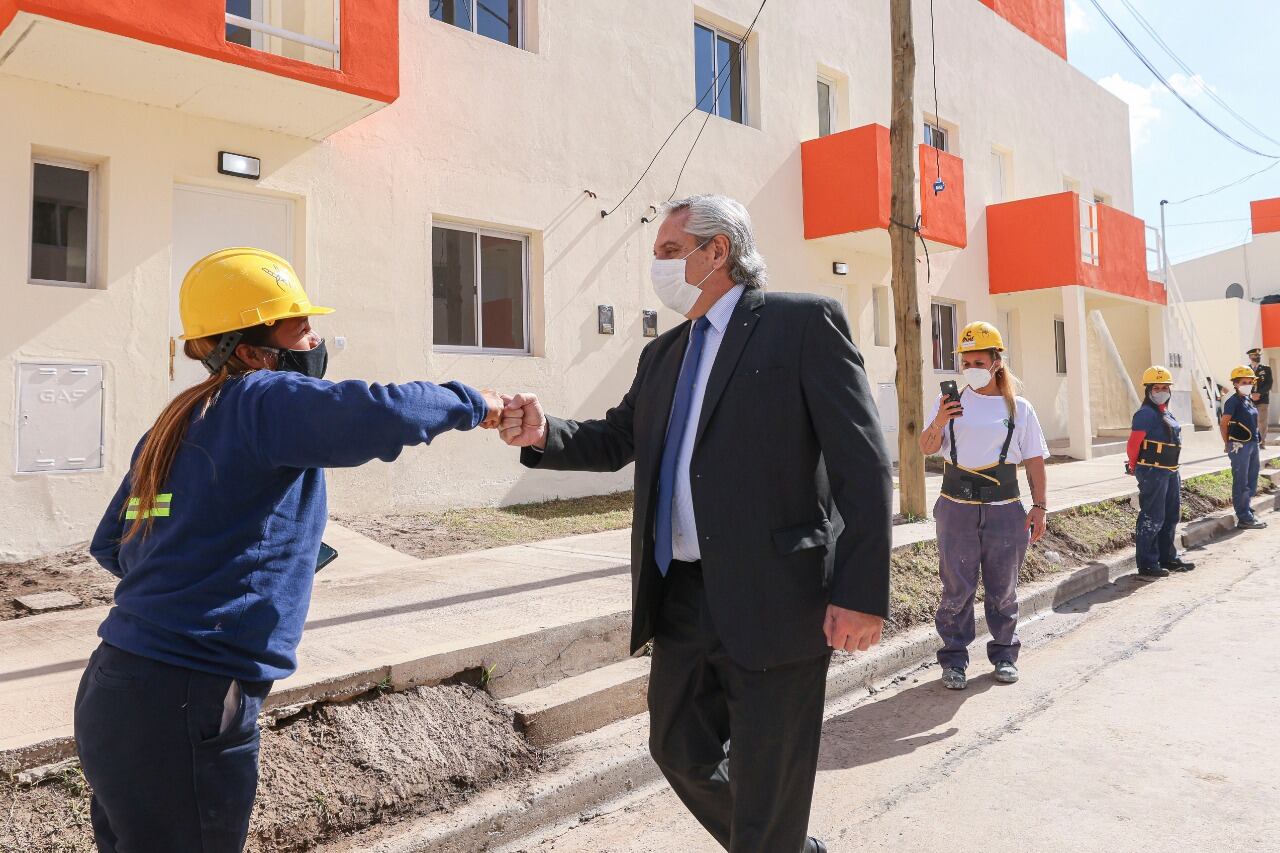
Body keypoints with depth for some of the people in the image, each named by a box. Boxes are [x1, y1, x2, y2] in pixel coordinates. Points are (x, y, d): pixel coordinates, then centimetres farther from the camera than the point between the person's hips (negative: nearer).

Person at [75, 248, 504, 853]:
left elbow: (112, 548, 18)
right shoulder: (263, 400, -13)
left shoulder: (176, 423, 12)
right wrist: (470, 404, -11)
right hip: (184, 711, -8)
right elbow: (383, 417, -29)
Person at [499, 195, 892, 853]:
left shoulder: (804, 322, -6)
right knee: (679, 750, 21)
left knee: (766, 791, 5)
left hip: (773, 599, -7)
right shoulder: (662, 355, 16)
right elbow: (617, 440, 18)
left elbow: (863, 464, -12)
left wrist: (862, 593, -18)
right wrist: (545, 434, -3)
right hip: (681, 597, 8)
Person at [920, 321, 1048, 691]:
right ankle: (954, 659, 10)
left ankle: (1004, 654, 25)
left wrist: (1039, 506, 2)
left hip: (1004, 510, 1)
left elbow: (1034, 460, 8)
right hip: (957, 508, -1)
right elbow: (926, 448, -5)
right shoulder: (951, 402, 4)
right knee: (957, 587, 1)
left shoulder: (1019, 408, 7)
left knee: (1003, 588, 10)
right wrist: (938, 424, -25)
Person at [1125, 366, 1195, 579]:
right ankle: (1147, 564, 0)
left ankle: (1168, 557, 30)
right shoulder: (1146, 414, -15)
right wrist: (1134, 467, -2)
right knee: (1152, 519, -6)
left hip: (1170, 471, 10)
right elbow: (1133, 443, -16)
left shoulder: (1167, 414, 14)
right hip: (1153, 472, -10)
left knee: (1171, 515, 18)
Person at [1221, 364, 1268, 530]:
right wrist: (1228, 443, -7)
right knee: (1241, 484, -3)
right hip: (1240, 446, -9)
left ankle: (1248, 514, 25)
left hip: (1253, 444, 9)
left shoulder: (1249, 400, 12)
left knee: (1252, 482, 15)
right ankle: (1244, 518, 1)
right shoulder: (1233, 401, -12)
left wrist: (1255, 441, 13)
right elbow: (1223, 424, -15)